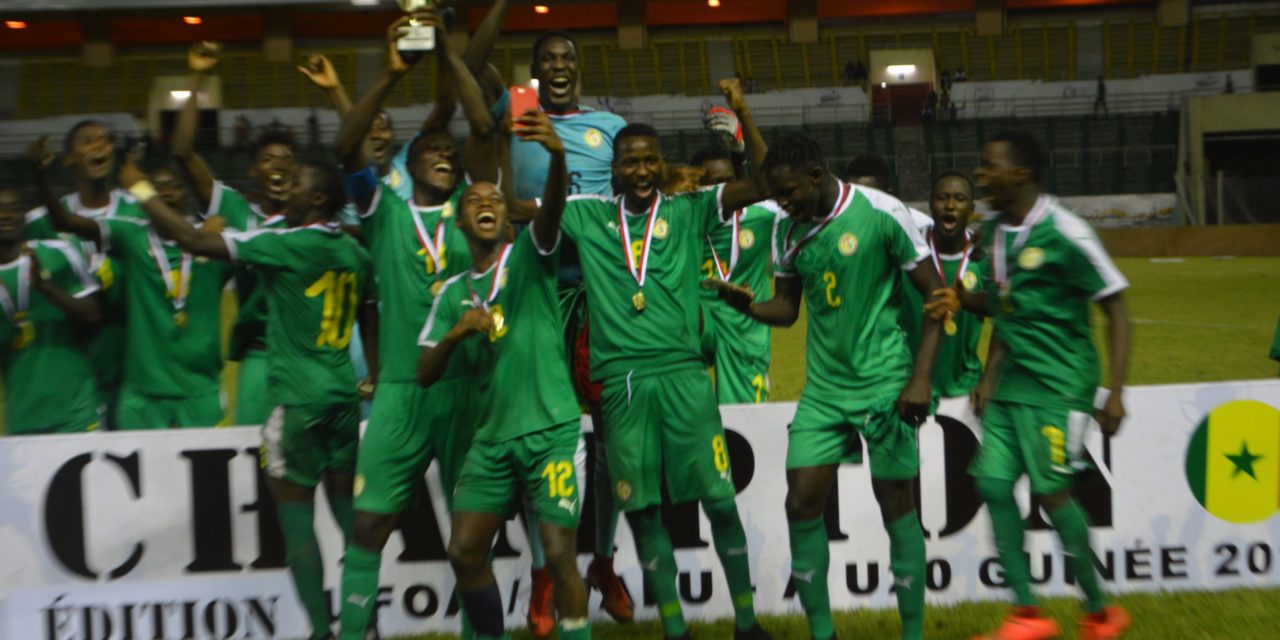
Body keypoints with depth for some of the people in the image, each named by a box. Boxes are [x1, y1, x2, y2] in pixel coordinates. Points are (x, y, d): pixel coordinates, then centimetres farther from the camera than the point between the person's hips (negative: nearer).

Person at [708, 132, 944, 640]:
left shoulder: (882, 213, -13)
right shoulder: (789, 229, 3)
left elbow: (935, 296, -8)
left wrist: (920, 378, -14)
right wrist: (747, 304, -10)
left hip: (884, 385, -5)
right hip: (823, 388, 5)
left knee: (896, 506, 2)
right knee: (801, 504, -1)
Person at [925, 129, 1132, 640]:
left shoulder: (1064, 234, -13)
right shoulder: (996, 233, 9)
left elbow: (1116, 309, -11)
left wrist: (1116, 391, -14)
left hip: (1058, 383, -7)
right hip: (1011, 382, 7)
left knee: (1050, 491, -7)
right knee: (993, 483, 0)